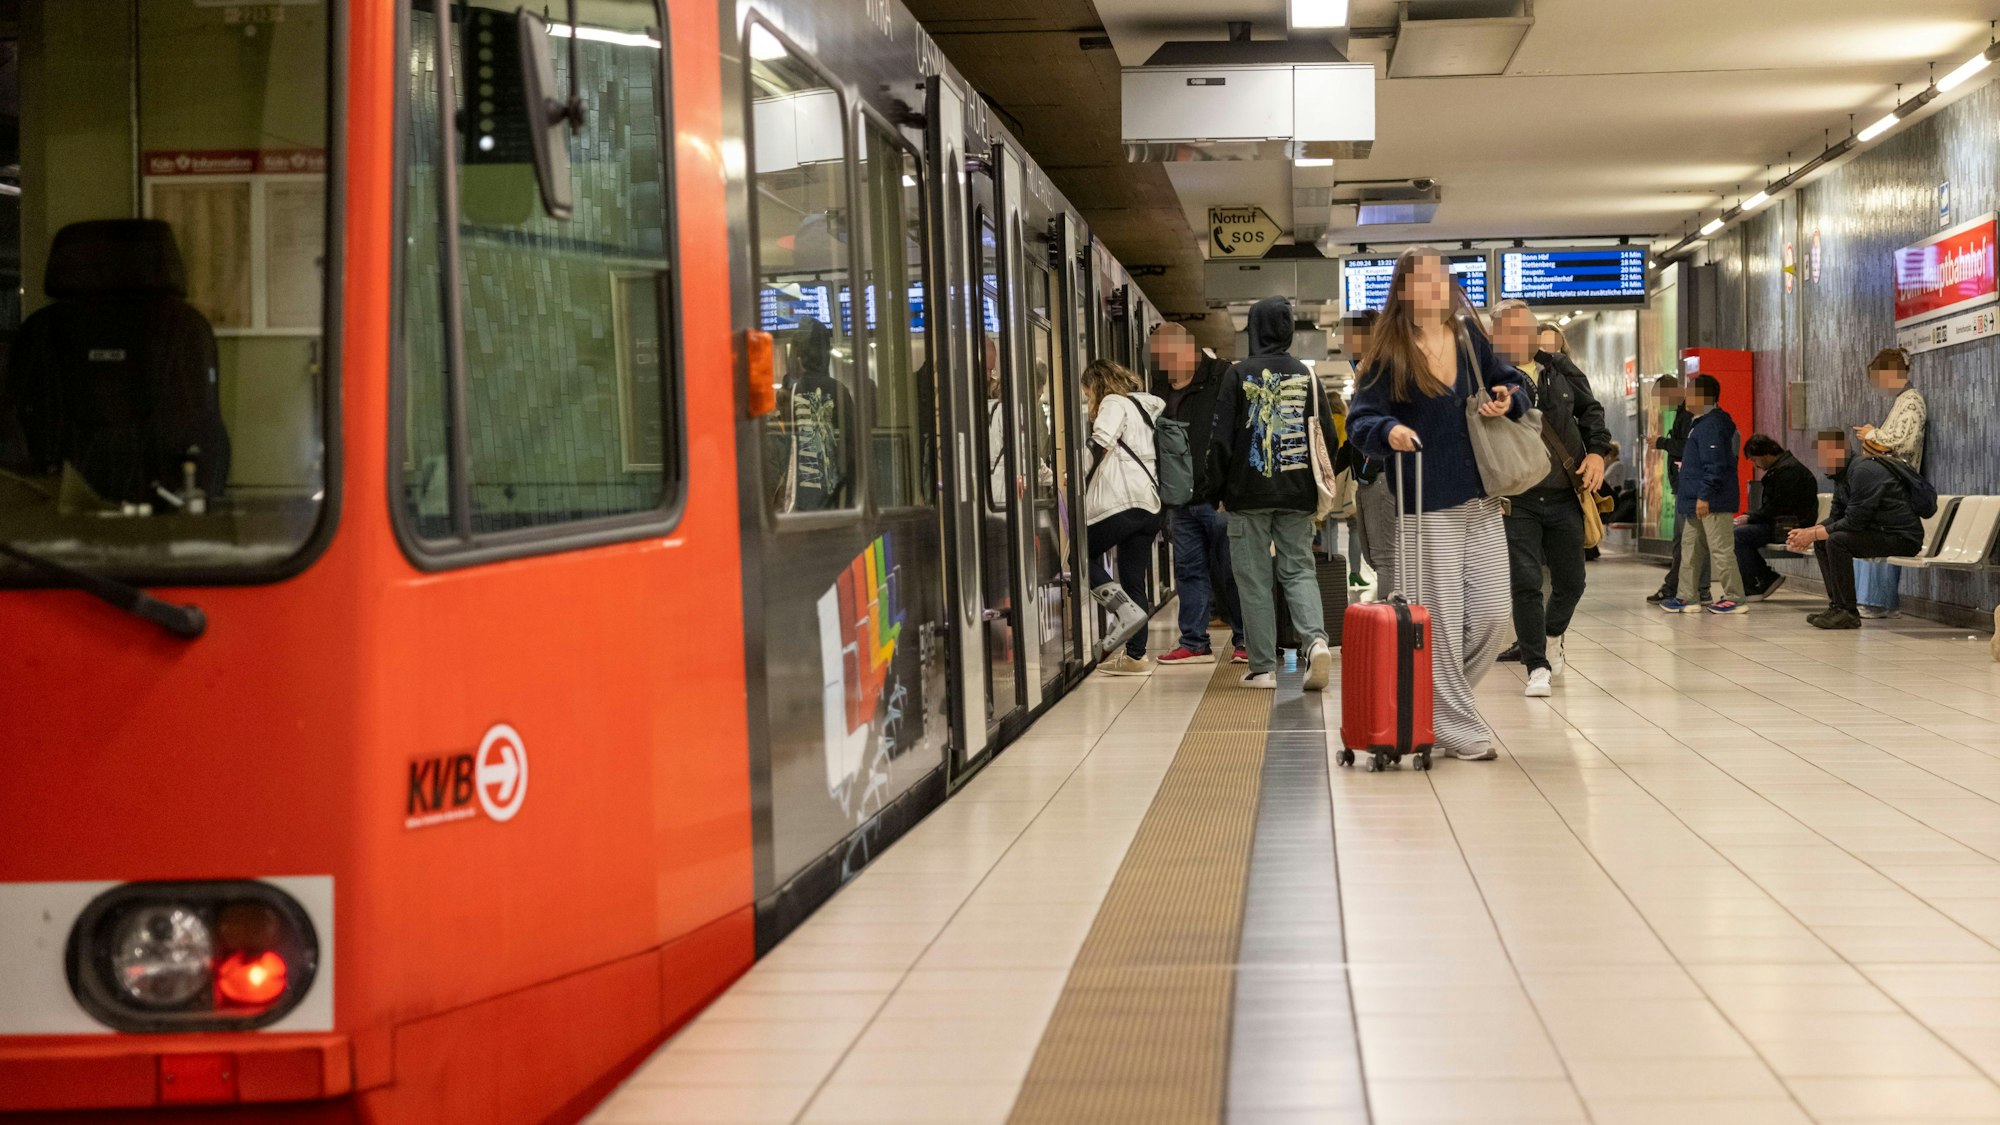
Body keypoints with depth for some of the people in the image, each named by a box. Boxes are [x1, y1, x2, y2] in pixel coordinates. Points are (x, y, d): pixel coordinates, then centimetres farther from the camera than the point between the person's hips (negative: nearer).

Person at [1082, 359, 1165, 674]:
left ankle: (1126, 609, -13)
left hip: (1122, 498, -8)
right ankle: (1135, 655, 7)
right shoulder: (1148, 406, 26)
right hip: (1151, 503, 8)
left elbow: (1101, 443, -17)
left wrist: (1083, 478, -2)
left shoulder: (1114, 403, 0)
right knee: (1133, 576, 9)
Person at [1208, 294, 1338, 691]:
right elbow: (1326, 434, 6)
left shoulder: (1239, 375, -6)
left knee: (1254, 580, 3)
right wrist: (1321, 487, 16)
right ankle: (1315, 639, -14)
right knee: (1299, 570, 10)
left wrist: (1216, 488, 5)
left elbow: (1221, 437, -6)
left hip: (1248, 494, -3)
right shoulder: (1306, 375, 3)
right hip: (1297, 494, 3)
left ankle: (1263, 668, 3)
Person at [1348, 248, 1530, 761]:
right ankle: (1457, 730, 9)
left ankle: (1434, 701, 25)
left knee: (1492, 618, 5)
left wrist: (1509, 398, -4)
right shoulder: (1390, 354, -5)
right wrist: (1389, 430, -29)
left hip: (1482, 501, 5)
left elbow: (1512, 382, 19)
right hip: (1427, 507, -5)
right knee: (1441, 623, -2)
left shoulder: (1470, 338, 8)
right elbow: (1360, 419, -8)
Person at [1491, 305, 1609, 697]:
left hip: (1564, 498, 4)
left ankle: (1552, 636, 42)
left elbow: (1591, 410, 19)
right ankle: (1537, 668, 5)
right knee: (1526, 584, -7)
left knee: (1571, 582, 13)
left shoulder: (1560, 369, 4)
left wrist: (1597, 450, 6)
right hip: (1517, 502, -4)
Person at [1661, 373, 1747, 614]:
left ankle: (1735, 599, -2)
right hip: (1698, 500, 11)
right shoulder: (1701, 423, 17)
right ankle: (1687, 596, 20)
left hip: (1713, 502, -11)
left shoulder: (1711, 425, -17)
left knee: (1721, 549, -7)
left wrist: (1704, 495, -24)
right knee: (1690, 546, 14)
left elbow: (1714, 465, -23)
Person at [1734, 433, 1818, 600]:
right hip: (1781, 524, 11)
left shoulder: (1788, 470, -16)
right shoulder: (1778, 468, 18)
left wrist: (1750, 518, -12)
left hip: (1792, 526, -11)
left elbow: (1778, 508, -20)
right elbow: (1769, 506, 20)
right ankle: (1768, 578, 7)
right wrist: (1748, 515, 4)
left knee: (1739, 535, -20)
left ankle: (1751, 589, -13)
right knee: (1737, 532, 7)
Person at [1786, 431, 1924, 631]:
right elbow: (1835, 517, 12)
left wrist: (1813, 534, -18)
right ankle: (1837, 605, 7)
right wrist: (1808, 532, -6)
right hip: (1880, 532, 10)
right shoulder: (1842, 475, 10)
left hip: (1902, 537, -10)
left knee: (1837, 541, -26)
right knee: (1822, 542, 7)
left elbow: (1854, 522, -25)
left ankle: (1847, 612, -20)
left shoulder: (1863, 471, -21)